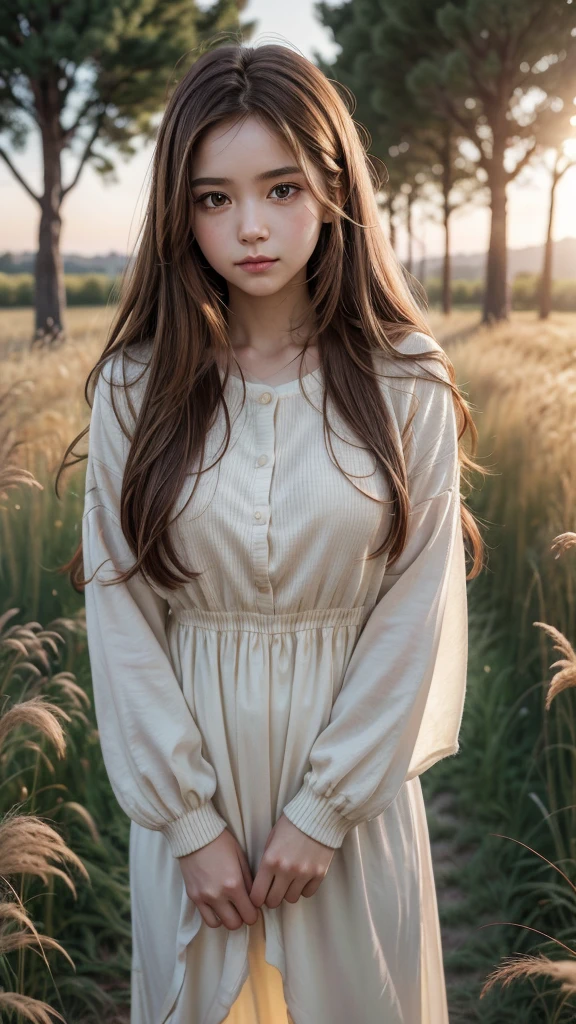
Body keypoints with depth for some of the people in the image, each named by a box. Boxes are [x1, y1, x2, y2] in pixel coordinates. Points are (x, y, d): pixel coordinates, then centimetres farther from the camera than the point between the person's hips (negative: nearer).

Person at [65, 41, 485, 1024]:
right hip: (189, 767, 1)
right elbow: (120, 611, -6)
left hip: (353, 767, -1)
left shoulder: (408, 382, -9)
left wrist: (323, 808, -11)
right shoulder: (136, 386, -6)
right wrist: (189, 819, -9)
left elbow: (416, 609, -9)